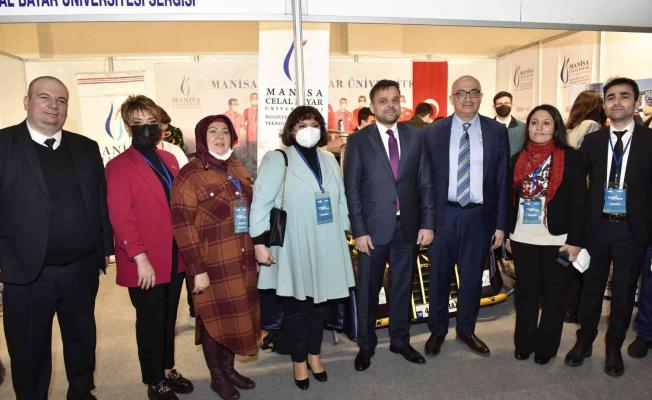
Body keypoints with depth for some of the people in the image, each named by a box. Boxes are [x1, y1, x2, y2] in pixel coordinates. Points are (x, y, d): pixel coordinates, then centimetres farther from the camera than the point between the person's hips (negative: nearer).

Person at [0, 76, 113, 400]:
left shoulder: (86, 148, 7)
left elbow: (101, 201, 7)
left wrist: (104, 248, 3)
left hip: (82, 270, 4)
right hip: (27, 274, -3)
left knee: (82, 340, 20)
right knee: (28, 350, 14)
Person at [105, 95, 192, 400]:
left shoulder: (169, 160, 10)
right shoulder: (119, 166, -9)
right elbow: (120, 218, -15)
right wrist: (140, 259, -19)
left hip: (175, 258, 6)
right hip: (146, 265, -5)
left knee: (169, 318, 19)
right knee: (150, 322, 10)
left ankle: (168, 369, 37)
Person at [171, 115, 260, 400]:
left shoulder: (238, 170, 9)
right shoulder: (189, 176, -11)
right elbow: (183, 227, -15)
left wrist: (257, 249, 12)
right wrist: (197, 270, -17)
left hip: (242, 261, 6)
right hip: (213, 265, -6)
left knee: (238, 315, 15)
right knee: (215, 318, 8)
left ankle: (228, 367, 35)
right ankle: (216, 376, 28)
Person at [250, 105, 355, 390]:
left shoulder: (329, 159, 10)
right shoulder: (277, 160, -6)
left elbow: (341, 201, 13)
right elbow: (261, 203, -10)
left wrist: (344, 234, 12)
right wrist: (259, 242, -14)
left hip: (326, 247, 5)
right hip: (293, 249, -4)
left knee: (319, 301, 15)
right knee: (295, 305, 8)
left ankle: (314, 354, 35)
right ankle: (299, 361, 27)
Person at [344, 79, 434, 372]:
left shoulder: (415, 137, 5)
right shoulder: (358, 141, -2)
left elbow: (425, 183, 5)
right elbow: (352, 190, -5)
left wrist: (427, 224, 0)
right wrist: (359, 231, -10)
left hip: (408, 226, 2)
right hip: (373, 227, -2)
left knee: (402, 286, 15)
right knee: (368, 289, 10)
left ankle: (400, 340, 33)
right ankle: (366, 345, 28)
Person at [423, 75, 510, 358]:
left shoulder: (497, 132, 2)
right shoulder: (433, 132, 0)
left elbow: (503, 180, 2)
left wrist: (501, 224, -1)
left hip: (479, 216, 1)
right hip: (443, 214, -1)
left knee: (472, 277, 14)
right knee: (439, 276, 11)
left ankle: (466, 330, 35)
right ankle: (437, 330, 32)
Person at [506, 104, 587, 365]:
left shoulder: (570, 157, -4)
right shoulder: (518, 159, 7)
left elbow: (578, 201, -7)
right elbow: (511, 198, 9)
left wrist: (575, 240, -11)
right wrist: (507, 233, 9)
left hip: (556, 239, -3)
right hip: (523, 238, 3)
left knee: (553, 294, 9)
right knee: (525, 292, 12)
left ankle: (546, 347, 23)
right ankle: (524, 343, 26)